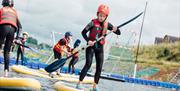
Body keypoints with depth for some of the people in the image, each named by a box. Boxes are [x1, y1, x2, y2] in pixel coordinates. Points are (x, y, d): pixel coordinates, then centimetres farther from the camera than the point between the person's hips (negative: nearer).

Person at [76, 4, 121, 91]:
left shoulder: (107, 24, 1)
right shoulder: (93, 23, -10)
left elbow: (118, 33, -1)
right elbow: (83, 32, -10)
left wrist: (115, 29, -23)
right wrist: (88, 40, -25)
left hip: (100, 47, 5)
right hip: (91, 46, -4)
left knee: (99, 67, 2)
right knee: (88, 64, -13)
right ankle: (79, 83, -9)